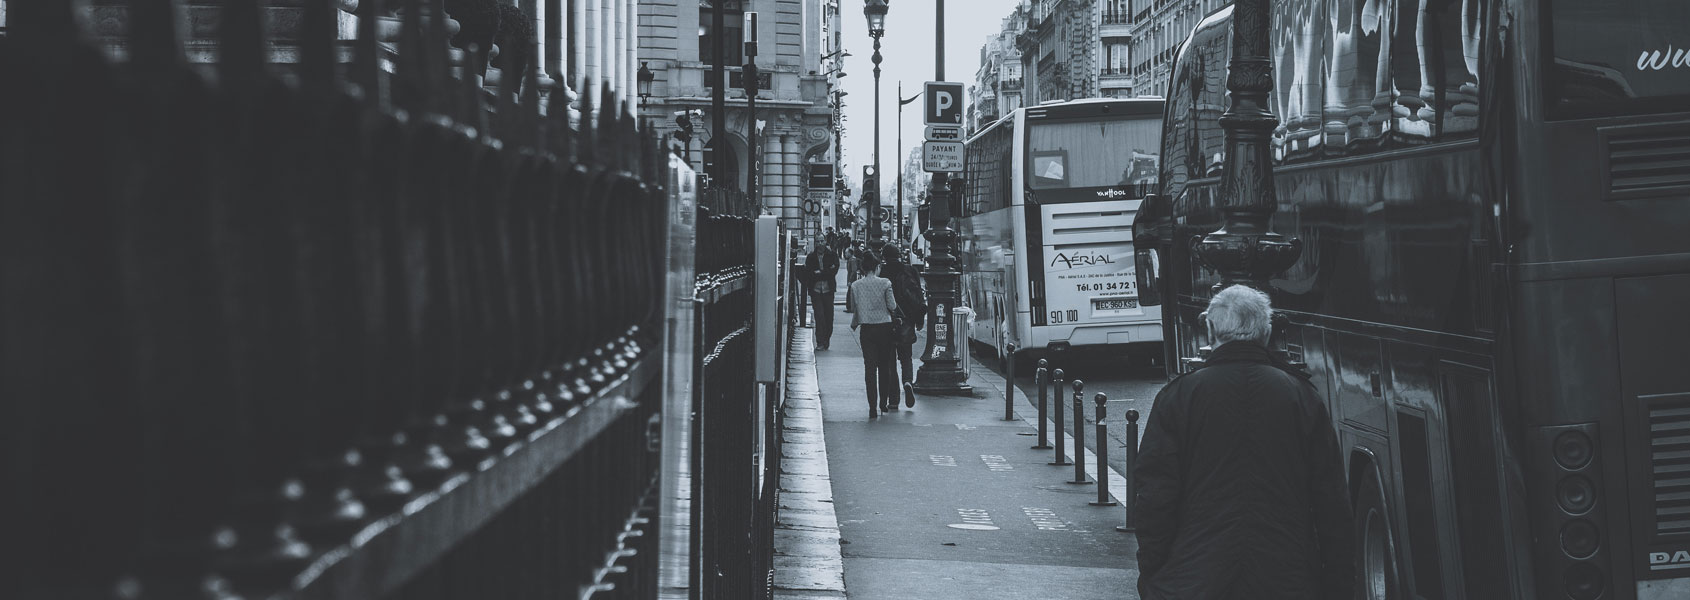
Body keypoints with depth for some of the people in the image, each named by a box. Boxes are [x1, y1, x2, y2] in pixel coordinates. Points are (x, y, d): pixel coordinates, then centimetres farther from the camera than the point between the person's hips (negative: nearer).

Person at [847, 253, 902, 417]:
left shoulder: (856, 285, -1)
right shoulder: (885, 283, -8)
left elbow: (853, 308, 8)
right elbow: (892, 306, -5)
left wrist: (854, 323, 25)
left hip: (866, 328, 1)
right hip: (884, 327, -1)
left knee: (869, 367, 2)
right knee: (884, 365, 13)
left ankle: (873, 407, -5)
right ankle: (884, 403, 18)